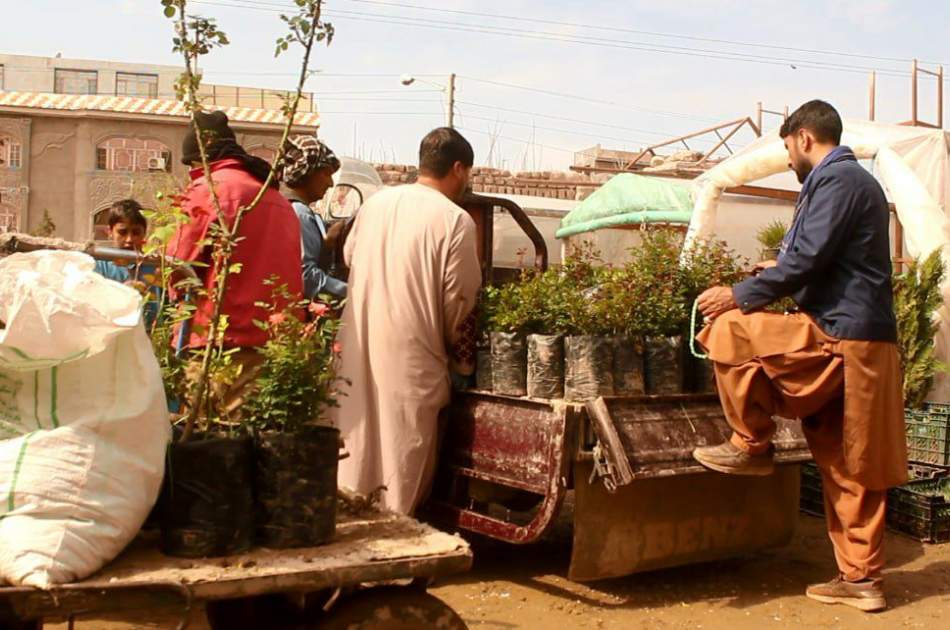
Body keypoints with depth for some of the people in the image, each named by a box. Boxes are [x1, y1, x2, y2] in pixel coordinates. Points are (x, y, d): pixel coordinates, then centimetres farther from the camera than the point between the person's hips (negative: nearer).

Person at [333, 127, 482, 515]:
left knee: (357, 451, 15)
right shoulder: (455, 221, -10)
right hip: (411, 357, -5)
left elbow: (349, 257, 20)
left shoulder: (375, 203, 6)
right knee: (404, 461, 4)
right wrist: (460, 357, 8)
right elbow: (459, 302, -7)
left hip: (359, 349, 6)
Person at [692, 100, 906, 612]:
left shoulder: (837, 180, -9)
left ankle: (751, 445, 1)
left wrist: (741, 295, -13)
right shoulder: (856, 180, 23)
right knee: (849, 467, 10)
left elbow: (808, 257, -19)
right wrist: (783, 271, 36)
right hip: (862, 340, 10)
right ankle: (860, 579, 16)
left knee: (730, 331, -10)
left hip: (839, 336, -10)